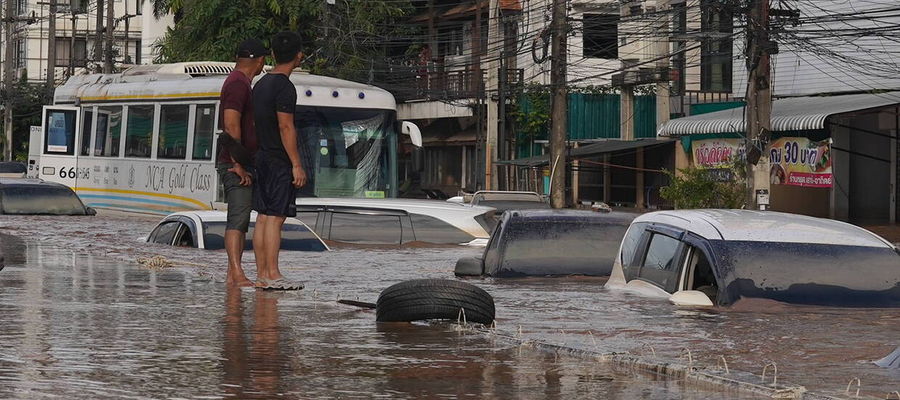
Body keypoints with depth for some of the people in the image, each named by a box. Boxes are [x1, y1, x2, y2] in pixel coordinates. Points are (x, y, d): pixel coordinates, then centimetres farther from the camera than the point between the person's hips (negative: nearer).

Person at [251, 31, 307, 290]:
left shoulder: (261, 84, 14)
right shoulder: (284, 87, -13)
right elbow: (285, 127, -18)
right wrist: (296, 165, -17)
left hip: (261, 159, 9)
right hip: (279, 161, -9)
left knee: (263, 217, 7)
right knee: (275, 217, -9)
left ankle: (263, 275, 8)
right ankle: (273, 275, -10)